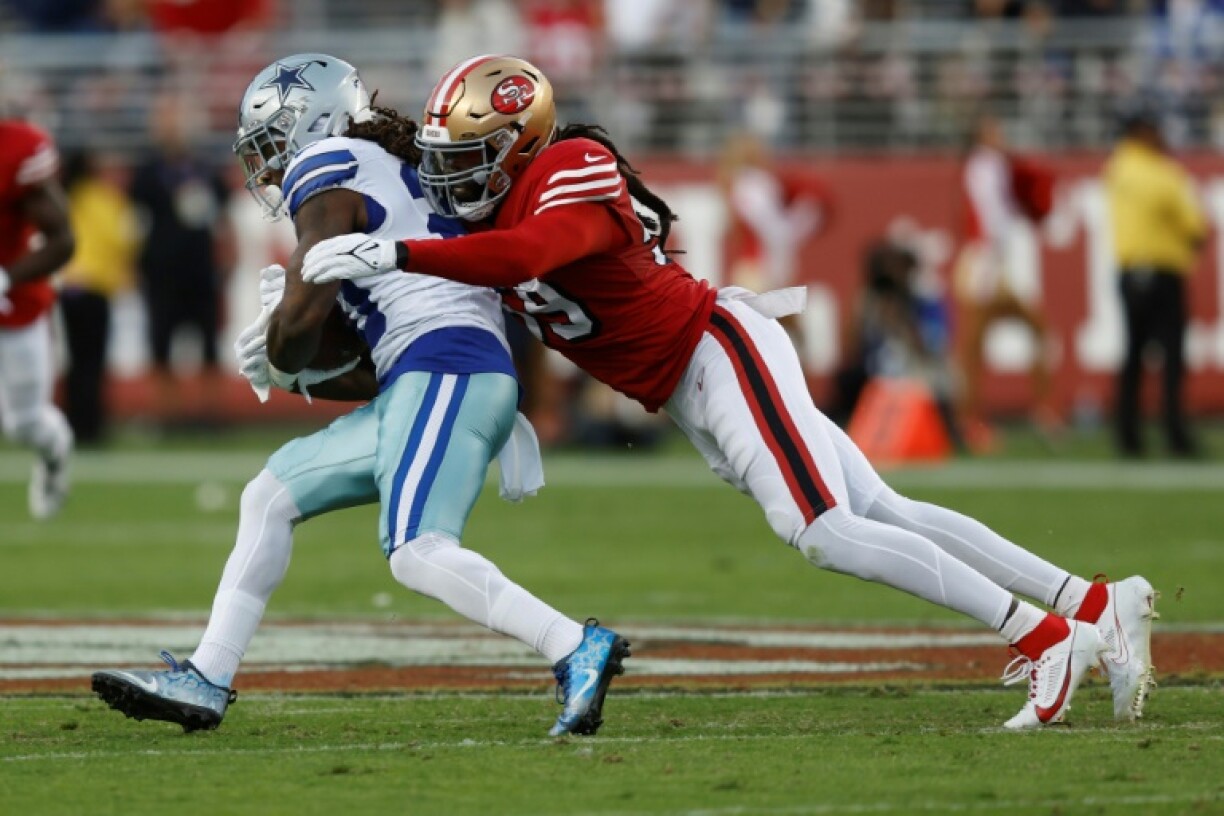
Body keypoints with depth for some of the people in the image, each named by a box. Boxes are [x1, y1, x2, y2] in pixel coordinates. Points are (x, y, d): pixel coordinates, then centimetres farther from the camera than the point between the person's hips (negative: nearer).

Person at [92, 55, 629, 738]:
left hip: (447, 370, -10)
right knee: (271, 496, 13)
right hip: (427, 382, 10)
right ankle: (206, 682, 15)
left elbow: (300, 316, -9)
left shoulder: (329, 175, 0)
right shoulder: (389, 182, 27)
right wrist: (304, 379, 20)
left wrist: (280, 363, 12)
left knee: (418, 554, -23)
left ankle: (578, 649, -26)